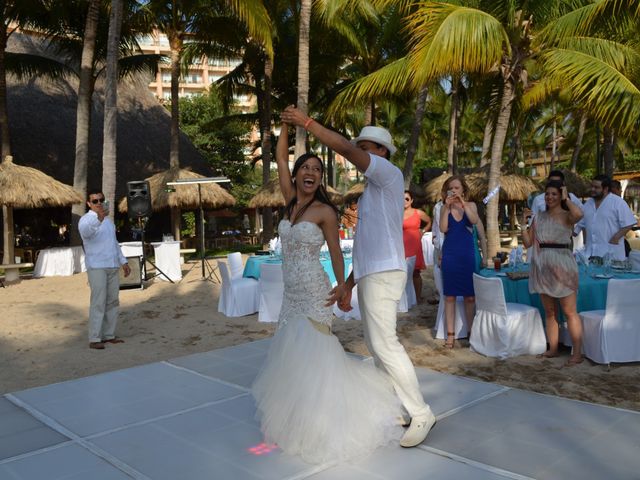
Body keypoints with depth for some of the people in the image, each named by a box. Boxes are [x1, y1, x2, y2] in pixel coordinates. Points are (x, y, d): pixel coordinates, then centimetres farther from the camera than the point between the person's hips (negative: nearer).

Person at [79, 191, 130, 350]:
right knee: (98, 303, -11)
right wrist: (99, 218, -51)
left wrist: (123, 261, 19)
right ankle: (94, 339, -7)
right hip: (96, 267, -7)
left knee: (112, 302, 9)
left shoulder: (108, 219, 17)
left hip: (113, 267, 8)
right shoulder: (86, 219, -7)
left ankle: (109, 335, 17)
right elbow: (85, 231, -33)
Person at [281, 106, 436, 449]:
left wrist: (306, 122, -10)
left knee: (385, 344, -11)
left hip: (383, 274, -10)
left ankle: (420, 415, -1)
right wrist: (348, 285, 16)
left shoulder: (390, 174, -4)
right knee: (375, 343, 12)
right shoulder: (372, 190, 23)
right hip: (369, 275, 10)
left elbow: (344, 148, -17)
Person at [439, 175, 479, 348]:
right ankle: (451, 334, 6)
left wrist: (462, 202, -18)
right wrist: (447, 207, -15)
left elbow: (474, 220, -15)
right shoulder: (444, 208, 4)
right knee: (450, 295, 2)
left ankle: (471, 332, 13)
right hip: (450, 255, 0)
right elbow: (443, 228, -10)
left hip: (468, 255, 0)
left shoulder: (471, 205, 5)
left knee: (470, 296, 4)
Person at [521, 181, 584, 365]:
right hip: (543, 267, 6)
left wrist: (566, 199, -13)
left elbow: (578, 214, -29)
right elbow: (528, 242, 10)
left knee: (569, 311, -3)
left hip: (562, 266, -5)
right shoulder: (539, 217, 12)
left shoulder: (566, 216, -4)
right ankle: (553, 349, 21)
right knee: (549, 311, 12)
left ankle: (577, 353, 2)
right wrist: (524, 221, 0)